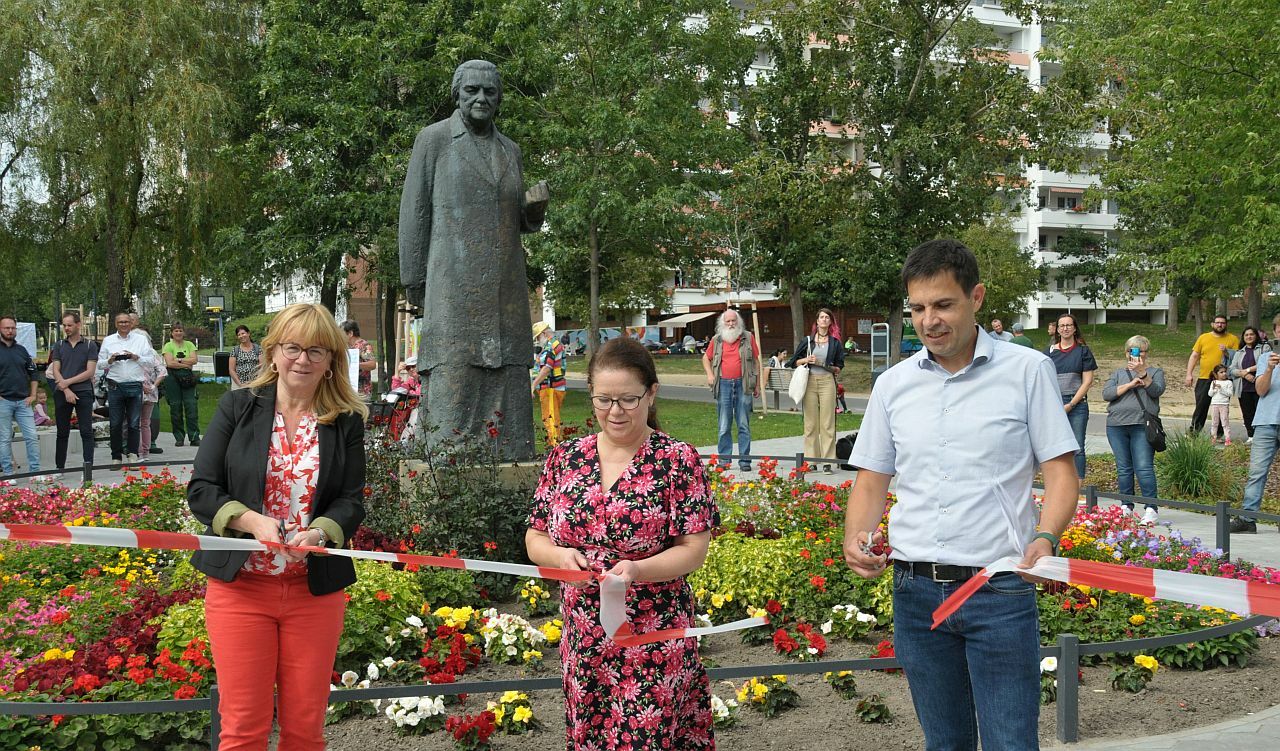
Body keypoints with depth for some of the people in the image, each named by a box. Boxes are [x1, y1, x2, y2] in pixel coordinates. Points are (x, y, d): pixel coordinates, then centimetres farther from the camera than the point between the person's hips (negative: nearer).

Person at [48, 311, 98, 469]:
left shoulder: (90, 345, 5)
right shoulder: (59, 346, 11)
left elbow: (90, 372, -3)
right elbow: (55, 371, 4)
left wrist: (68, 382, -10)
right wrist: (66, 390, -9)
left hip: (83, 392, -2)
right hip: (62, 393, 2)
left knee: (86, 432, -5)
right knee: (62, 433, 8)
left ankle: (88, 466, -4)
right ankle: (59, 467, 14)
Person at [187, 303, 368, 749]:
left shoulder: (347, 422, 4)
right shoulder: (237, 407, 1)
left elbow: (351, 500, 0)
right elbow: (200, 489, -2)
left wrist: (318, 532, -22)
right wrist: (253, 521, -19)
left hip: (315, 589, 1)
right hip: (241, 585, -1)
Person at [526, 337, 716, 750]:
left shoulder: (678, 460, -6)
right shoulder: (565, 457, 6)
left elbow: (693, 550, -8)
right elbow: (535, 538, 10)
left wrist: (637, 570, -25)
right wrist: (559, 555, -13)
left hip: (653, 645, -4)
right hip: (582, 642, 4)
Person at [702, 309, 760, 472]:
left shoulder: (748, 338, 6)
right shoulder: (717, 340, 9)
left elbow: (756, 361, 8)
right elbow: (706, 358, 21)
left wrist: (757, 385, 5)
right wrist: (709, 374, 4)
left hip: (743, 385, -1)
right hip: (724, 385, 1)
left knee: (744, 425, 1)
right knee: (724, 426, 4)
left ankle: (744, 460, 5)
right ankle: (723, 460, 9)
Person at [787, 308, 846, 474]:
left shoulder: (835, 342, 10)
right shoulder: (808, 340, 11)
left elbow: (840, 364, 17)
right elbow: (794, 361, 11)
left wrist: (836, 369, -2)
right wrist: (806, 360, -5)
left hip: (827, 381, -1)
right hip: (810, 381, 1)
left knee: (827, 423, -4)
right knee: (810, 423, 1)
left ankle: (827, 462, -1)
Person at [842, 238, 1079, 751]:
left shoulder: (1028, 370, -2)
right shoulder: (893, 385, 8)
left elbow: (1060, 472, -3)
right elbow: (872, 479, 12)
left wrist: (1046, 539, -21)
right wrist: (855, 539, -7)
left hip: (1000, 591, -3)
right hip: (916, 590, 4)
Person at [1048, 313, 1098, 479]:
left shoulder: (1083, 351, 4)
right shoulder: (1051, 352, 10)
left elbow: (1088, 381, -1)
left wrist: (1070, 405, -8)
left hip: (1077, 405, -2)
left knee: (1077, 448, -5)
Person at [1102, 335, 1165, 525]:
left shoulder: (1155, 371, 15)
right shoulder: (1118, 373, 20)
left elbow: (1157, 391, -5)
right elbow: (1106, 394, 4)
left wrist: (1142, 373, -16)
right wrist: (1131, 384, -6)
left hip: (1142, 425, -3)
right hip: (1117, 425, 3)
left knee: (1144, 467, -12)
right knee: (1123, 468, 3)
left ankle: (1151, 508, -12)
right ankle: (1127, 506, 9)